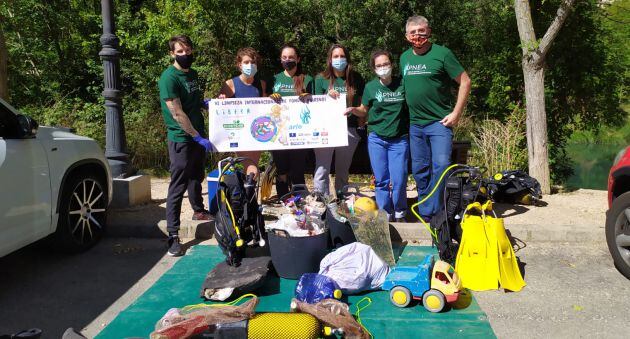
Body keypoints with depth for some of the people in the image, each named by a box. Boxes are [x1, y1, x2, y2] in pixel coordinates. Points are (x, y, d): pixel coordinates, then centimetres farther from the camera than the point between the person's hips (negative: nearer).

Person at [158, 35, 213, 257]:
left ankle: (198, 211, 45)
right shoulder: (169, 77, -14)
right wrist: (199, 138, -18)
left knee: (196, 178, 24)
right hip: (181, 139, -8)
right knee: (178, 187, -6)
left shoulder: (193, 74, 11)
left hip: (198, 136, 8)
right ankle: (173, 235, -2)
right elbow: (177, 114, -19)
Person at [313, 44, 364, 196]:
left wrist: (362, 123, 4)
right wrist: (328, 97, -12)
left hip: (349, 130, 2)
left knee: (343, 171, 12)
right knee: (322, 170, -8)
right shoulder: (321, 79, 3)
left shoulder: (356, 79, 8)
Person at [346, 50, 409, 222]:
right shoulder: (370, 87, 2)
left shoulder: (402, 84, -1)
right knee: (381, 180, 4)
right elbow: (364, 111, 11)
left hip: (399, 139, -1)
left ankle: (400, 214, 16)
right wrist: (353, 109, -9)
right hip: (376, 139, 1)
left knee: (399, 180, -6)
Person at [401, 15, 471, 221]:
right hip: (415, 124, 6)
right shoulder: (404, 58, 10)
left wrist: (456, 113, -11)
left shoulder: (441, 54, -6)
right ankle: (425, 213, 22)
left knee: (441, 166, -13)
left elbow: (465, 81, -6)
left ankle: (436, 211, -2)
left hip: (439, 122, -5)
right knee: (419, 170, 10)